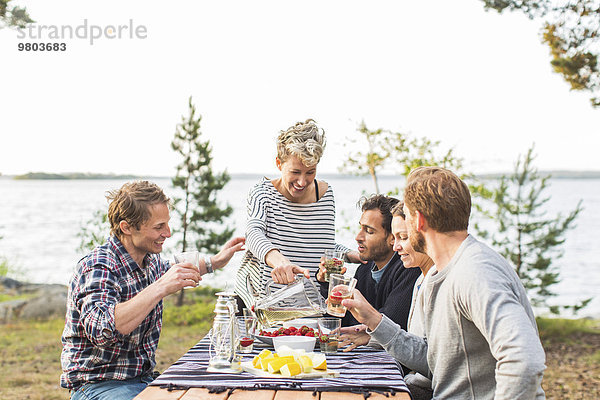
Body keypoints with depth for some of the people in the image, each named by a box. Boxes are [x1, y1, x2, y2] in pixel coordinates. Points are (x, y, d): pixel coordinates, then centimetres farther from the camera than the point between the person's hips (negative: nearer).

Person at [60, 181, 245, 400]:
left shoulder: (150, 260, 6)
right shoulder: (97, 268, -20)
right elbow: (101, 331, -37)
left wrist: (213, 262, 27)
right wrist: (161, 288, -35)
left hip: (144, 380, 8)